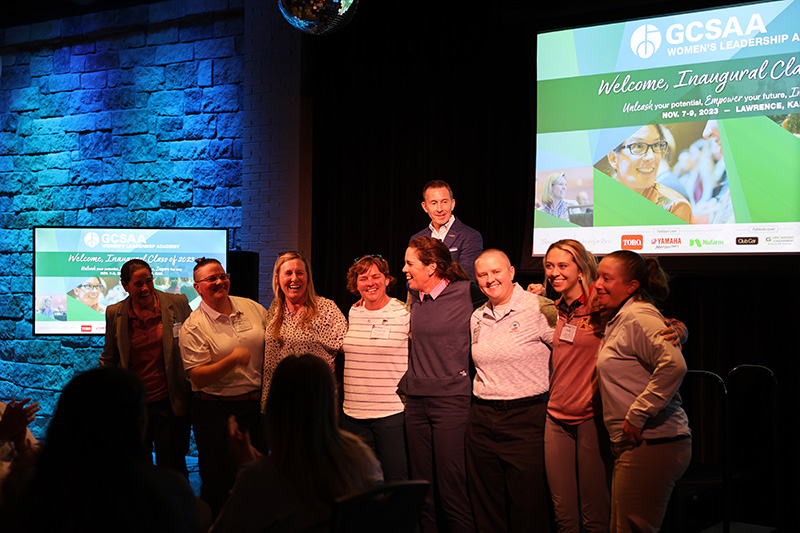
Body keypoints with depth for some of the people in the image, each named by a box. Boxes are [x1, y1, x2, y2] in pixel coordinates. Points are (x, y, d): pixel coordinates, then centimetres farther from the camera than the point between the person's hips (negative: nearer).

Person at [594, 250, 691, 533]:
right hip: (632, 446, 11)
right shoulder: (618, 319, 17)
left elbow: (673, 365, -27)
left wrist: (637, 415, -22)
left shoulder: (637, 316, -15)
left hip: (651, 446, -11)